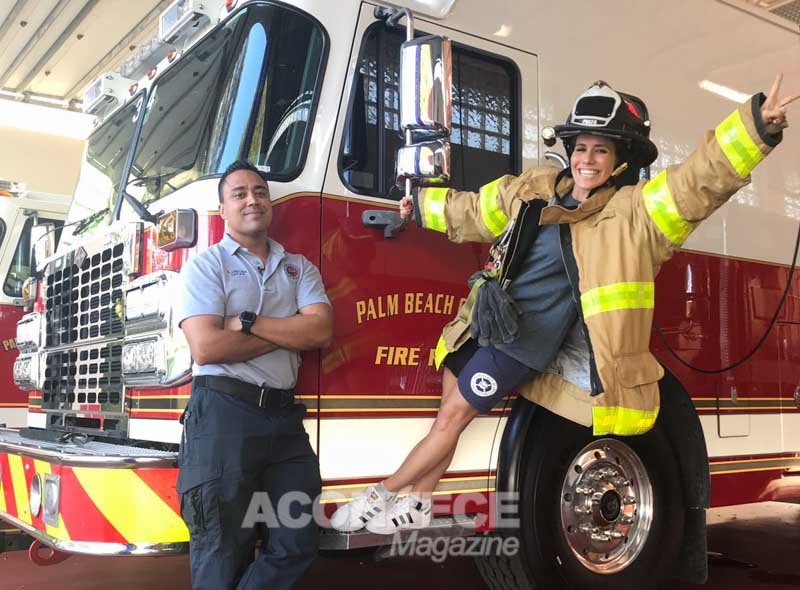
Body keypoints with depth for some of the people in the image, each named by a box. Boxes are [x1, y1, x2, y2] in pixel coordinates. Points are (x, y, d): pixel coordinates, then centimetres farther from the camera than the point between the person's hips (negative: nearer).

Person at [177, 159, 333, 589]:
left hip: (284, 416, 5)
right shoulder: (206, 264, 1)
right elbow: (206, 347, -13)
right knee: (223, 552, 4)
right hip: (223, 413, -5)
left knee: (297, 545, 8)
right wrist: (290, 334, -6)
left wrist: (246, 323, -10)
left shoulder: (300, 268, 15)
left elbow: (321, 332, -2)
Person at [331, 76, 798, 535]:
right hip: (490, 322, 7)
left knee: (454, 414, -2)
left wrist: (757, 126, -38)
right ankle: (417, 504, 28)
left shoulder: (638, 212, -10)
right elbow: (473, 211, 25)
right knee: (451, 400, 13)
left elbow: (704, 178, -24)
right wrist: (423, 206, 37)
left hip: (524, 339, -7)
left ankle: (381, 495, 14)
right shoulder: (533, 191, 9)